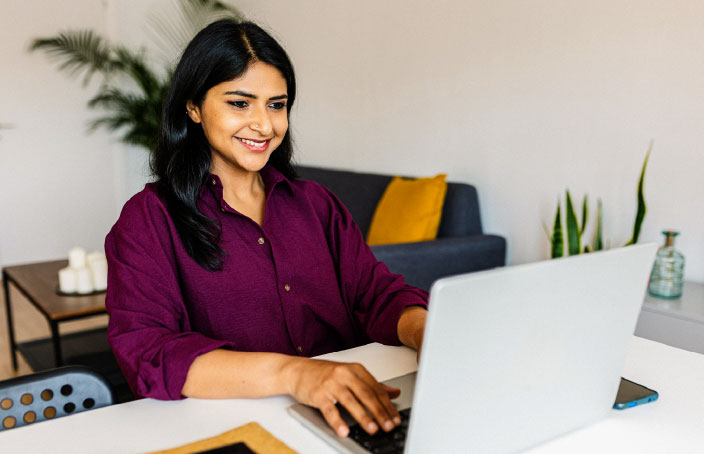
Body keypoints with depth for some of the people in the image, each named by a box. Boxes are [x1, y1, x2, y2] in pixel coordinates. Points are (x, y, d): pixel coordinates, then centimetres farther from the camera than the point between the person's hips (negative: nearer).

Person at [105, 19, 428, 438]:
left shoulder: (315, 203, 13)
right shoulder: (148, 219, -2)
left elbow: (378, 294, 5)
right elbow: (145, 353, -15)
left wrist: (426, 331, -19)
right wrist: (291, 372, -29)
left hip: (348, 422, 3)